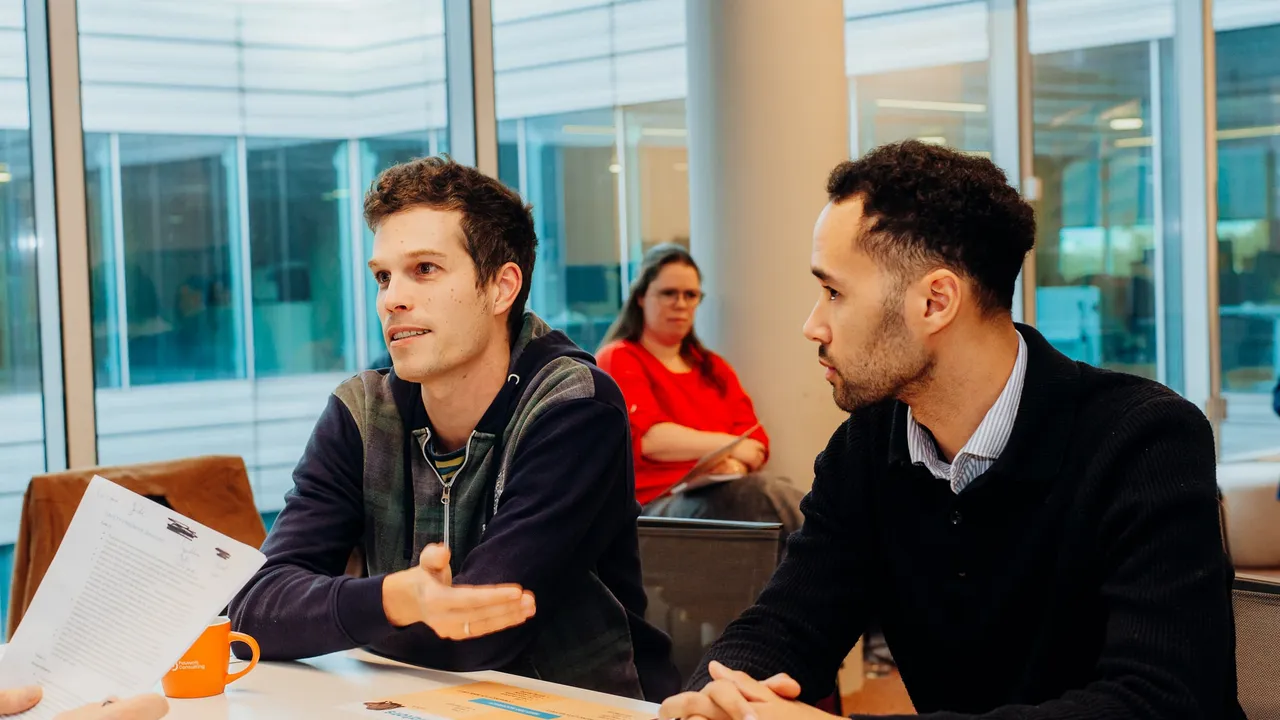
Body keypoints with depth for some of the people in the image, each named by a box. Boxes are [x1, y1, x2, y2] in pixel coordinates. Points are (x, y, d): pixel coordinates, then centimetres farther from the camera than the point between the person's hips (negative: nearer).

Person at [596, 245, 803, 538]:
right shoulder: (618, 361, 6)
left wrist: (735, 465, -10)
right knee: (762, 493, -35)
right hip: (655, 503, -6)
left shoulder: (714, 368, 26)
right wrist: (729, 444, -10)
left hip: (721, 490, 6)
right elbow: (648, 439, -11)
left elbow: (755, 440, 14)